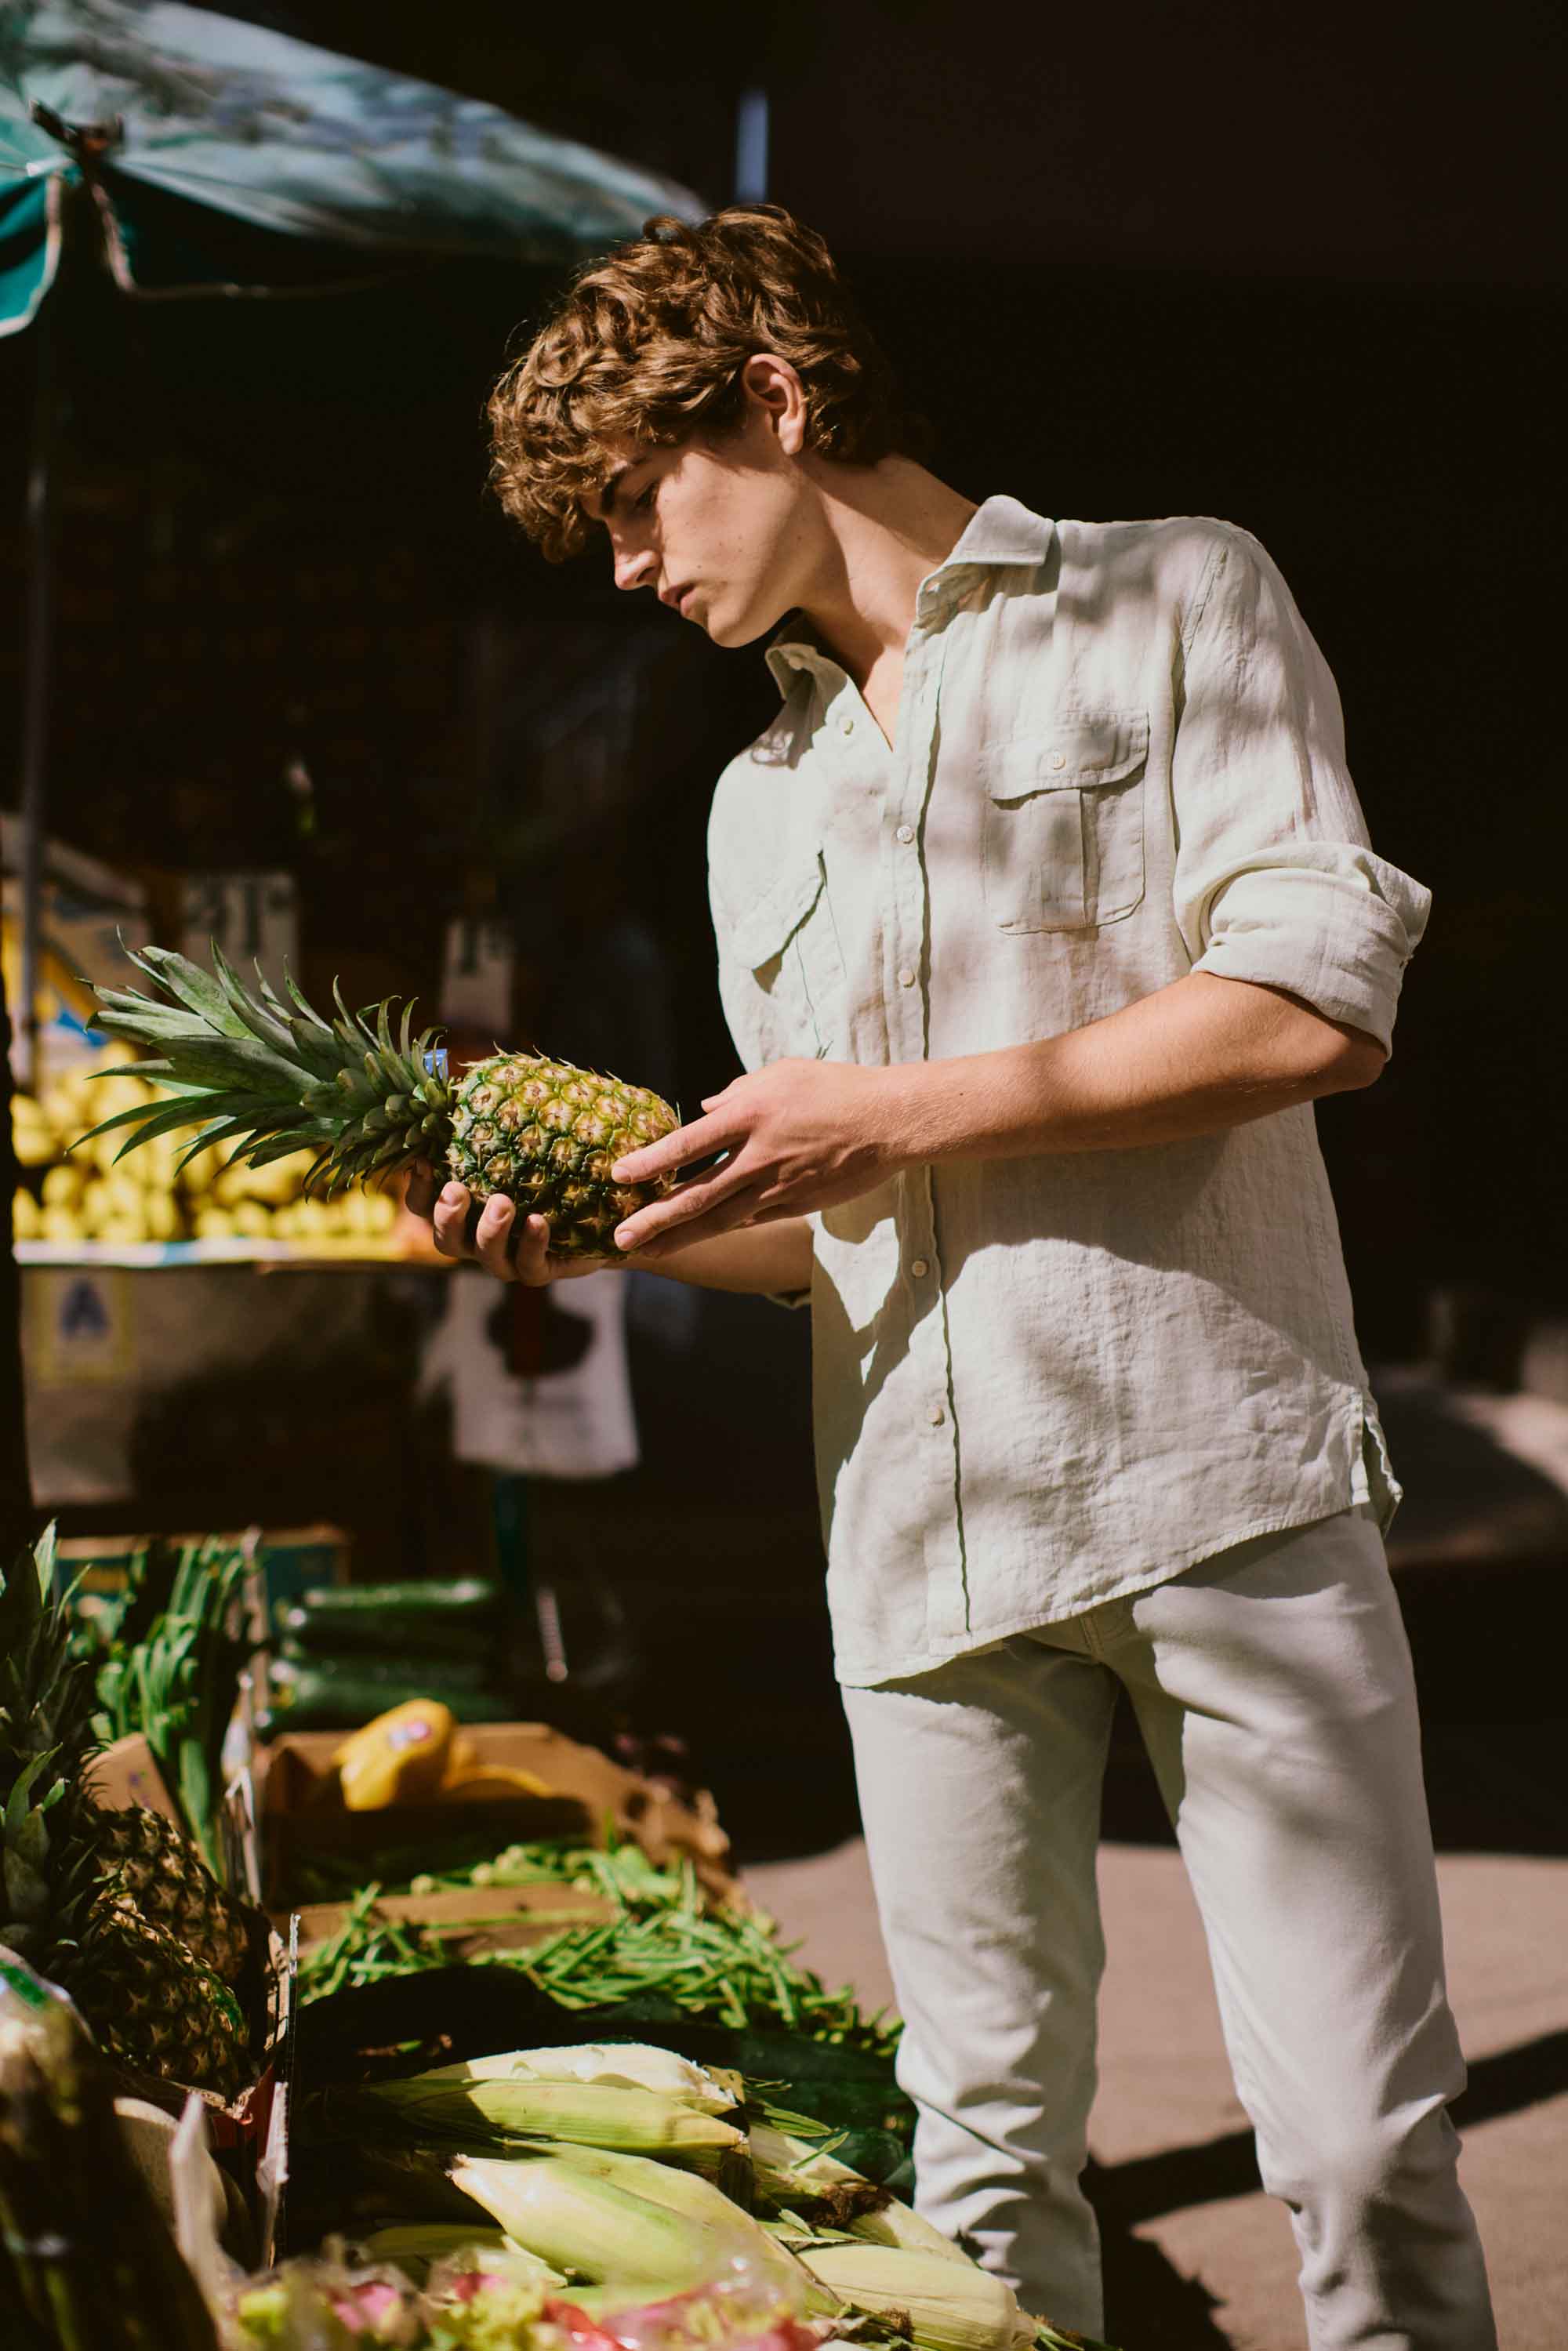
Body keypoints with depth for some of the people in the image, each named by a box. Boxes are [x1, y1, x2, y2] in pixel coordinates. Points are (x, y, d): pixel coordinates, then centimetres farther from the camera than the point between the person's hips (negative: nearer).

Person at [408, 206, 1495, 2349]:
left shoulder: (1171, 599, 6)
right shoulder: (763, 810, 23)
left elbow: (1319, 1005, -7)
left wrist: (897, 1112, -7)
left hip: (1219, 1469, -5)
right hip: (926, 1521, 5)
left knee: (1362, 2135, -6)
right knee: (989, 2142, 5)